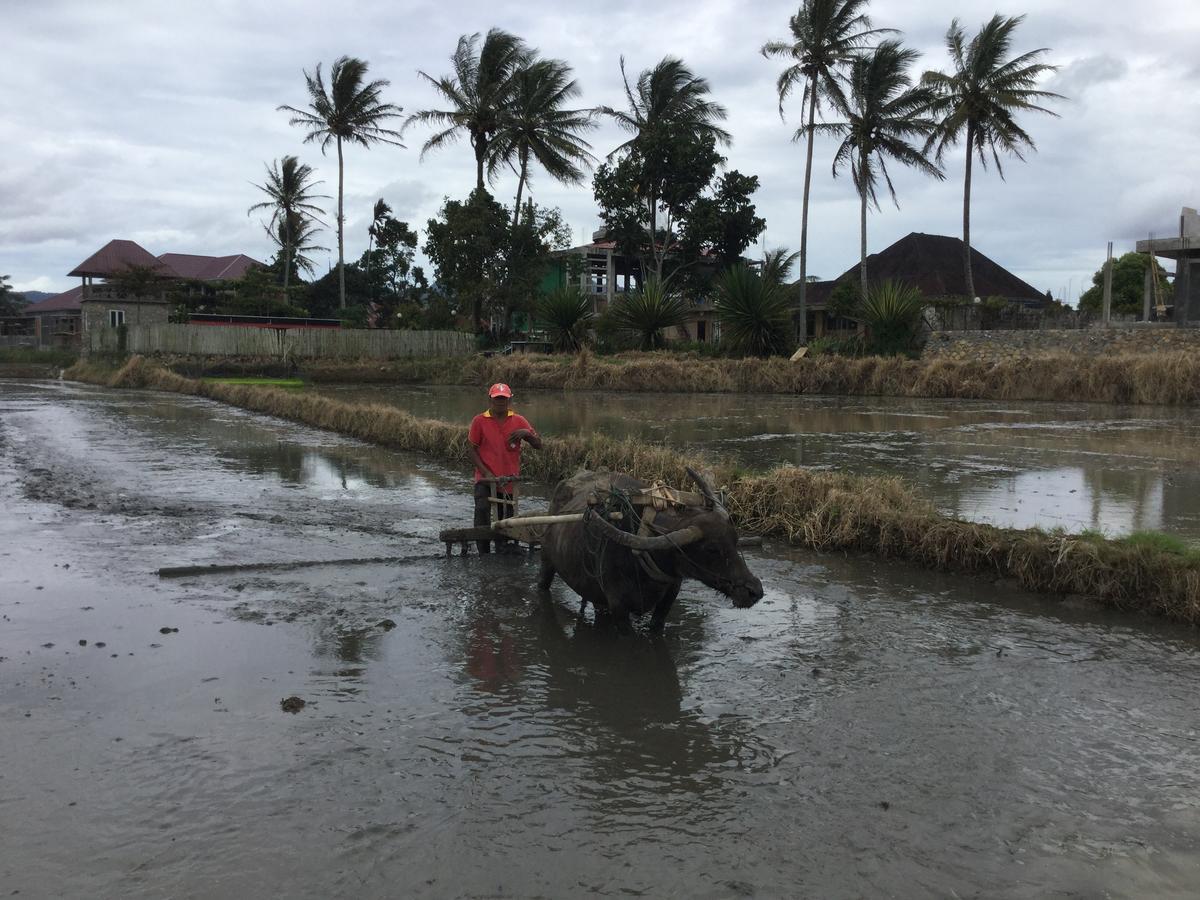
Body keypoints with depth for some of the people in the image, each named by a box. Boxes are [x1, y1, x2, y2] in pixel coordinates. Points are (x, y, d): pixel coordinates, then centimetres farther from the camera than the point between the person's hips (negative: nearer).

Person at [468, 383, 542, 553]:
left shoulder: (519, 421, 6)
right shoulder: (479, 421, 0)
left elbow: (538, 445, 4)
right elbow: (473, 450, 2)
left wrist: (527, 433, -17)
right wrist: (486, 473, -11)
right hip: (486, 480, -3)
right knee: (482, 508, -28)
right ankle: (483, 552, -23)